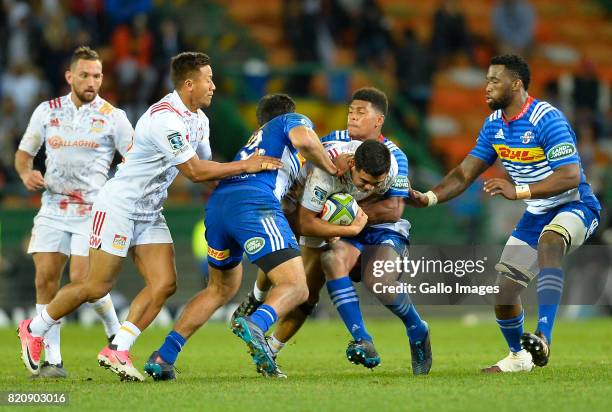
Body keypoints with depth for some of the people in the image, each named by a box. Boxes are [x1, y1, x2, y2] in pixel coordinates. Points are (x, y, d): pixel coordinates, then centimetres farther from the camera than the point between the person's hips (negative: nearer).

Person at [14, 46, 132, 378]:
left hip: (93, 209, -3)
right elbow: (24, 152, 16)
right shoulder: (47, 111, 7)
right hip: (53, 208, 3)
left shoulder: (112, 116, -1)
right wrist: (26, 173, -5)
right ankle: (51, 360, 0)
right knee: (45, 279, -6)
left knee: (82, 280, -14)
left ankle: (115, 334, 15)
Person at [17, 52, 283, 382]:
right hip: (118, 206, -9)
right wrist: (245, 166, -19)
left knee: (164, 284, -6)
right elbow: (195, 171, -25)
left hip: (150, 212, 9)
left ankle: (117, 351, -1)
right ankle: (34, 329, 16)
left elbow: (205, 166, 14)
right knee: (96, 287, -4)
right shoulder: (164, 118, -24)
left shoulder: (199, 119, 6)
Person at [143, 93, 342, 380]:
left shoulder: (256, 138, 39)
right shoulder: (295, 120, 20)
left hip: (217, 204, 7)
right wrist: (331, 168, 11)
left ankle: (163, 357, 18)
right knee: (295, 288, -10)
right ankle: (255, 325, -42)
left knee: (221, 289, 26)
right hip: (253, 203, -7)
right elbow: (304, 141, -5)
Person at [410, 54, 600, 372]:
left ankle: (543, 337, -49)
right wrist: (429, 198, -12)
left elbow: (570, 176, -31)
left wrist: (519, 191, -40)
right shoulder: (494, 124, 3)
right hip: (536, 215, 8)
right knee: (503, 291, 4)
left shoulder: (547, 119, -22)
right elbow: (465, 173, 5)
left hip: (574, 206, -8)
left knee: (549, 242, -41)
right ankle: (519, 356, 31)